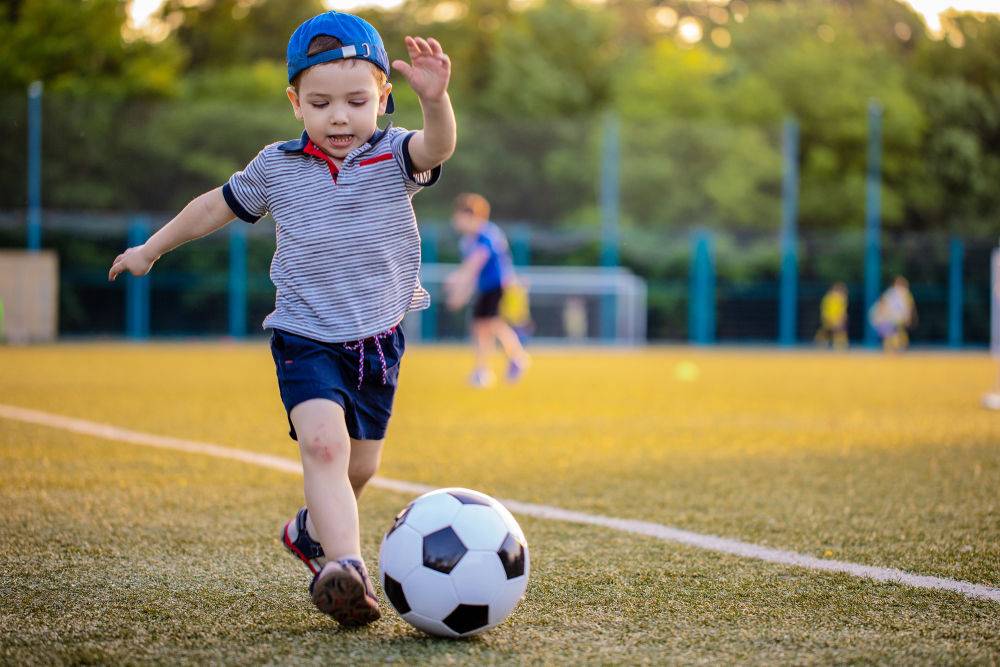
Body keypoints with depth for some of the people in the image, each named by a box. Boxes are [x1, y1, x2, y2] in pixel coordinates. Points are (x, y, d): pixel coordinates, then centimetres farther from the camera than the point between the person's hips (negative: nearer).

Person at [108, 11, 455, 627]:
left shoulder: (394, 156, -5)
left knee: (361, 463, 14)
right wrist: (151, 249, 28)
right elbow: (217, 206, 18)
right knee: (323, 442, -24)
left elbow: (438, 145, -28)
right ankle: (345, 567, -36)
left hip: (378, 338, 2)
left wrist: (436, 100, -51)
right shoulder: (275, 168, 1)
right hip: (306, 337, -2)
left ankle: (312, 530, 44)